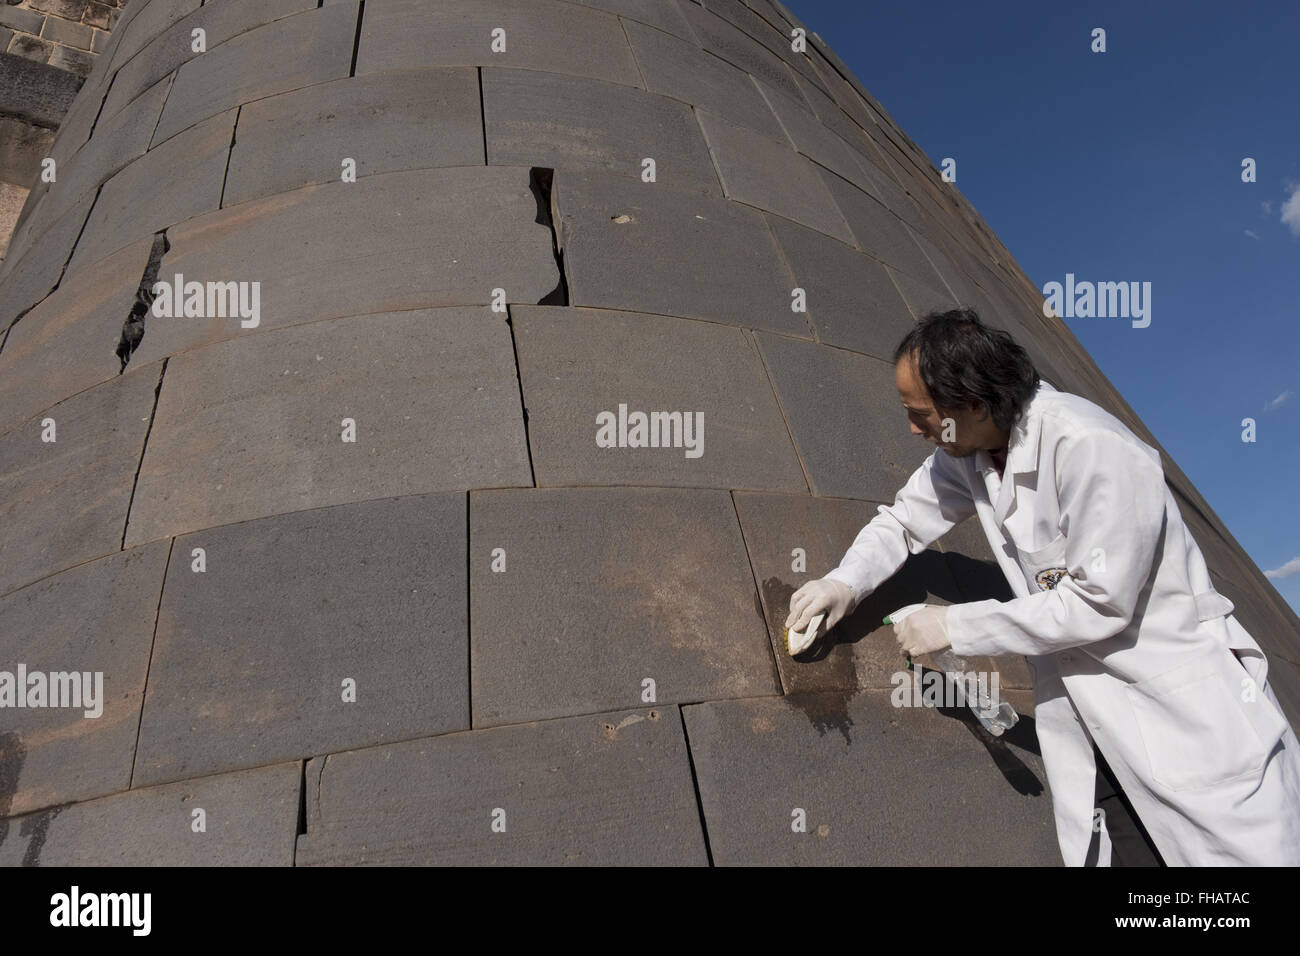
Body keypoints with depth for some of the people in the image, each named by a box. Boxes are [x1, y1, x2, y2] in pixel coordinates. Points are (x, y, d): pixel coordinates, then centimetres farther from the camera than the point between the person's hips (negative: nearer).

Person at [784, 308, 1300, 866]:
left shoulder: (1093, 449, -27)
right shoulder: (968, 451, -3)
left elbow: (1098, 602, -25)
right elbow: (905, 519, 10)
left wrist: (956, 626, -20)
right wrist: (846, 583, -8)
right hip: (1077, 689, 7)